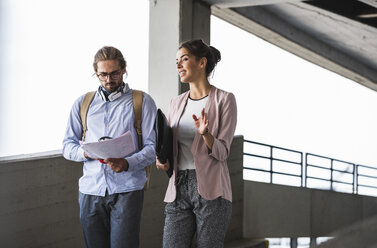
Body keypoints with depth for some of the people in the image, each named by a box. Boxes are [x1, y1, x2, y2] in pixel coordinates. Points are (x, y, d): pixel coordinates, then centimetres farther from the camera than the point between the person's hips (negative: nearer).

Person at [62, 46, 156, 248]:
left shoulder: (142, 101, 8)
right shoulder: (82, 104, 17)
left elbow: (152, 147, 0)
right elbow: (67, 146, 14)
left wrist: (127, 163, -19)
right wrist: (86, 152, -9)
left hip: (126, 189, -3)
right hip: (90, 190, 3)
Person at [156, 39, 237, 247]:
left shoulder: (224, 100, -1)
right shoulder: (177, 103, 16)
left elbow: (221, 152, -6)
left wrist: (205, 133, -25)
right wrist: (162, 160, -1)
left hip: (211, 191, -5)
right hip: (179, 188, 5)